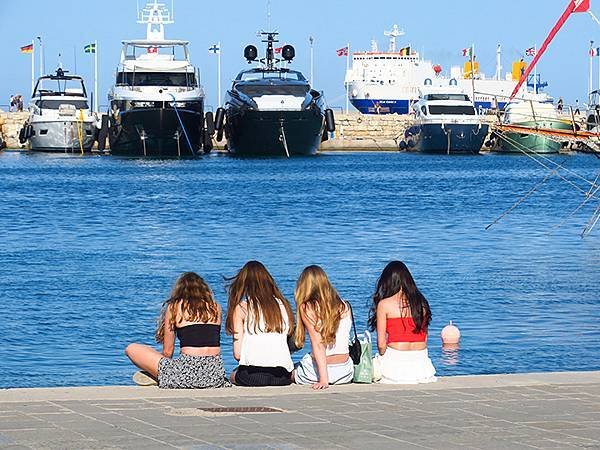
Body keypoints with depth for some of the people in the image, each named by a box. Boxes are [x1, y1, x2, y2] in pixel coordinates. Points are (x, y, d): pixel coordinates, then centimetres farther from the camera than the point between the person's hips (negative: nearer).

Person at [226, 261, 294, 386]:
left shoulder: (241, 308, 4)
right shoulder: (283, 305, 12)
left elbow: (237, 354, 2)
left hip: (252, 376, -2)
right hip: (283, 376, 2)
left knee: (233, 375, 31)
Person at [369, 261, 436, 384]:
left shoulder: (384, 305, -4)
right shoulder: (421, 303, 7)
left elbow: (381, 344, -5)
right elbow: (425, 339, 9)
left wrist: (382, 356, 13)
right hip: (421, 363, 4)